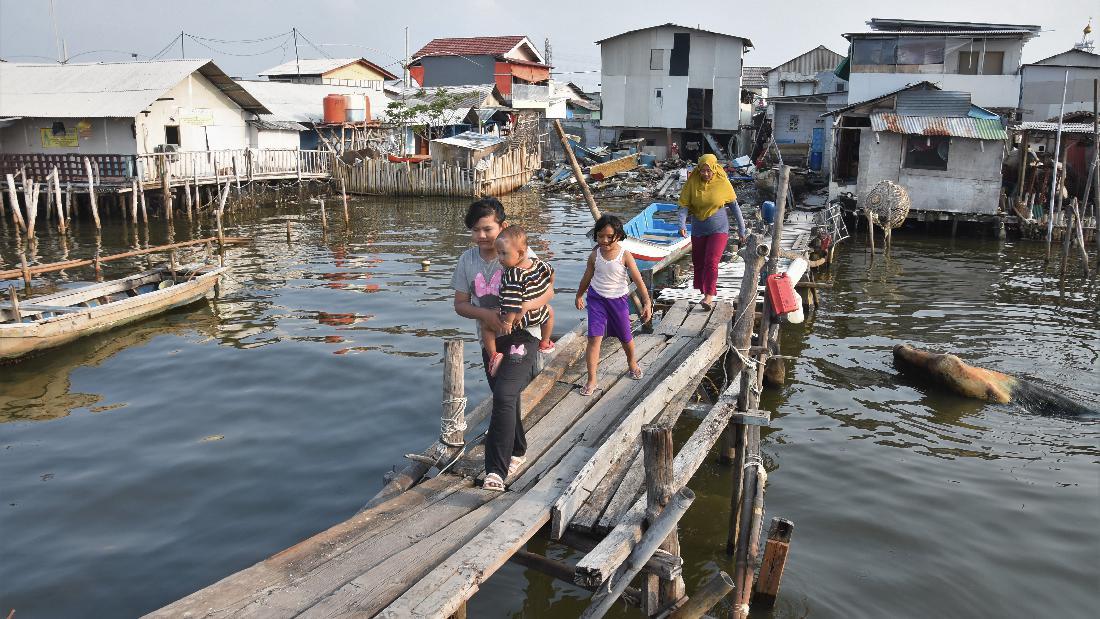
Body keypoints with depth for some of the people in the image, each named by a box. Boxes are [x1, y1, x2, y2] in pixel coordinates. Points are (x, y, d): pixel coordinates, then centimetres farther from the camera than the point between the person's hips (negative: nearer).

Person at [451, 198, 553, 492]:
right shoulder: (467, 260, -1)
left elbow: (548, 291, -8)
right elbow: (460, 304, 1)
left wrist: (523, 306, -27)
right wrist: (485, 314, -19)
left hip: (521, 335, -5)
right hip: (489, 338, 5)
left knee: (504, 395, -21)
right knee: (504, 399, 17)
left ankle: (496, 470, -19)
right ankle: (517, 452, 41)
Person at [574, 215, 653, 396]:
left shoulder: (625, 255, -15)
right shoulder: (595, 255, -7)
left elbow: (638, 280, -13)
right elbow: (587, 277, 10)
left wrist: (647, 303, -18)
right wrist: (579, 296, 22)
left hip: (618, 300, -1)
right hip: (597, 298, 1)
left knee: (625, 337, 16)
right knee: (594, 337, -12)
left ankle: (632, 362, 49)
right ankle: (591, 380, -6)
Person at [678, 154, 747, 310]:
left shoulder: (722, 182, -9)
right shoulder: (693, 182, -7)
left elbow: (734, 206, 0)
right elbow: (684, 205, -9)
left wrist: (741, 230, 3)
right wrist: (682, 225, -25)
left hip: (718, 229, -3)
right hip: (698, 230, 3)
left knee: (711, 262, -16)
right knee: (698, 263, 12)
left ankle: (709, 297, -18)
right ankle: (704, 291, 29)